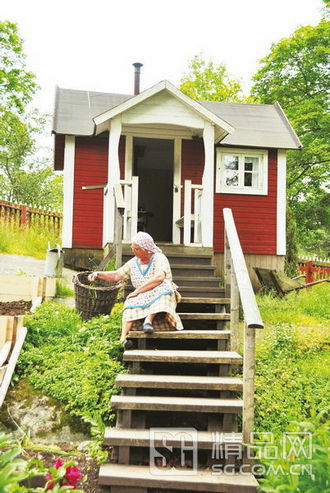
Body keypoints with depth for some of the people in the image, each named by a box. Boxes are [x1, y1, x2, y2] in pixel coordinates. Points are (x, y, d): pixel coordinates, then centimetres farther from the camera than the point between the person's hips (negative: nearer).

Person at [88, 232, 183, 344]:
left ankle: (148, 320, -44)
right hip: (142, 298, 4)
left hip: (161, 297, -4)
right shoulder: (133, 262, 12)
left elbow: (159, 278, -25)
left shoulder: (159, 258, -8)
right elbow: (116, 275, 18)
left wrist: (138, 291, -24)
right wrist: (98, 274, 3)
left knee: (162, 286, -35)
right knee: (131, 302, -29)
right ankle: (123, 338, -44)